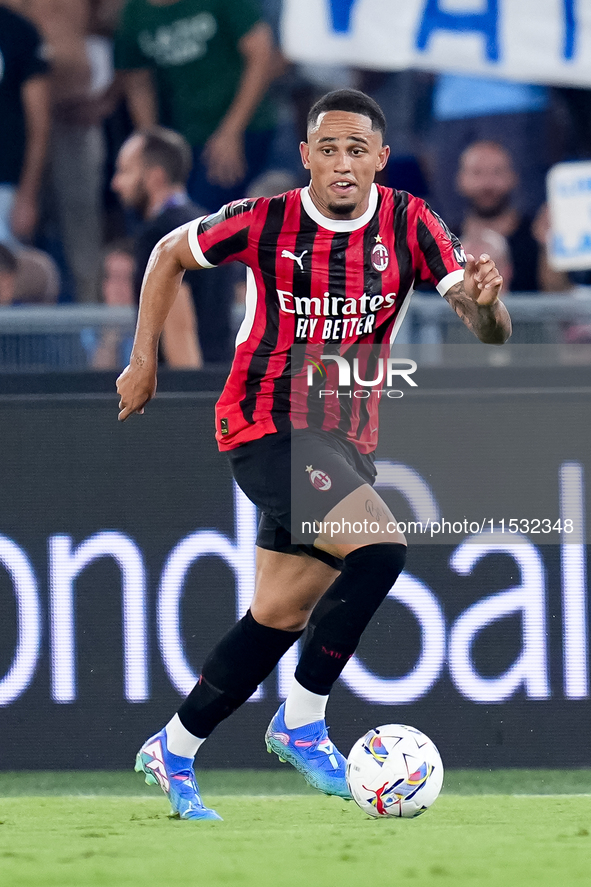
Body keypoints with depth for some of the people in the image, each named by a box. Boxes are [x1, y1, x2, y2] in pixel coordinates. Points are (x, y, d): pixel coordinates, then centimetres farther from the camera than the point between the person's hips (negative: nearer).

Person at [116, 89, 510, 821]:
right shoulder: (265, 223, -11)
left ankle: (173, 753, 24)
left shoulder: (409, 224, -5)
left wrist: (483, 300, -34)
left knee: (281, 615, 9)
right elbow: (170, 253, 7)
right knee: (380, 549, -25)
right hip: (265, 426, -5)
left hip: (347, 441, 5)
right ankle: (300, 723, -13)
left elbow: (491, 332, -10)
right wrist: (143, 361, 6)